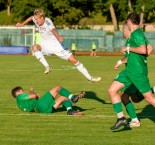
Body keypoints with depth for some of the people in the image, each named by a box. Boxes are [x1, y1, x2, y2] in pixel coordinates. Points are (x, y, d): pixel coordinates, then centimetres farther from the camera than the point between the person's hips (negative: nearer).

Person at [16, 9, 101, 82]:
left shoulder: (47, 22, -29)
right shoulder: (37, 20, -9)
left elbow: (53, 29, -51)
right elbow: (31, 18, 17)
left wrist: (59, 38, -71)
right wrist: (22, 24, 28)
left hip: (56, 45, -5)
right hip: (46, 46, 5)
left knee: (74, 60, -6)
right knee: (35, 47, -28)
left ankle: (90, 78, 7)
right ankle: (47, 67, -25)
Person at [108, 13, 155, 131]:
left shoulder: (137, 33, -14)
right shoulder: (134, 34, 14)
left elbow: (143, 50, -27)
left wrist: (128, 48, -15)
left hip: (138, 71, -10)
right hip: (129, 70, 10)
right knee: (112, 90, 2)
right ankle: (121, 118, 2)